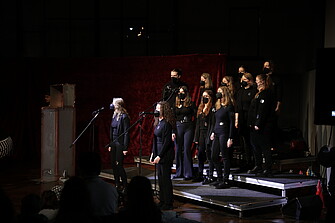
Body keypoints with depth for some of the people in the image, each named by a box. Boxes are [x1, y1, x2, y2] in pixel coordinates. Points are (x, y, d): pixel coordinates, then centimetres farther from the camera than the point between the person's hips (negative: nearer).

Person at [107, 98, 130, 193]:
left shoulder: (124, 117, -13)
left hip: (120, 144, -8)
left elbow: (126, 132, -15)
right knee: (114, 165, 10)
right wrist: (110, 144, 15)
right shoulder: (114, 116, 12)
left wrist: (125, 147, -18)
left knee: (119, 165, -7)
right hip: (113, 143, 8)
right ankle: (117, 185, 20)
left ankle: (124, 186, 4)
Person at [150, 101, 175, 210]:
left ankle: (168, 203, 4)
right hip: (158, 153, 9)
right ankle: (162, 201, 21)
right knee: (160, 178, 13)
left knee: (165, 178, -3)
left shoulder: (166, 124, -15)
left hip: (165, 154, -9)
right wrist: (153, 153, 12)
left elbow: (167, 142, -18)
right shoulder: (158, 123, 12)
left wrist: (159, 156, -19)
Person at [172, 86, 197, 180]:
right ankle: (179, 172, 16)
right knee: (178, 150, 7)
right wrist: (173, 131, 3)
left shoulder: (191, 103, 1)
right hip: (178, 127, 4)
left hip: (188, 127, -4)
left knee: (187, 150, -6)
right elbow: (173, 118, 9)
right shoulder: (176, 104, 10)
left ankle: (188, 173, -2)